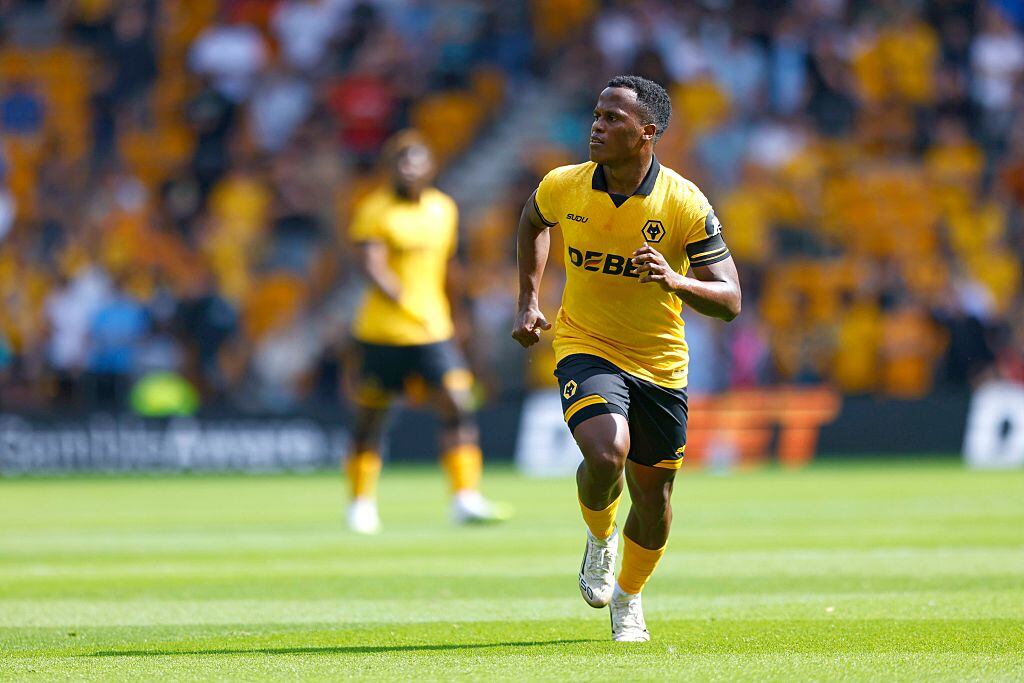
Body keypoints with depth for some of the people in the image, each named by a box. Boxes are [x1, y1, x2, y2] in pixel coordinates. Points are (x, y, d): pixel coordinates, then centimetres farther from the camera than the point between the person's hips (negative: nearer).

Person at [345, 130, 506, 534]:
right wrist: (407, 303, -28)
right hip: (382, 331, -4)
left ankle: (466, 499, -10)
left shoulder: (444, 209, 9)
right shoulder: (374, 210, -7)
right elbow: (372, 268, -17)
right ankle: (362, 502, 20)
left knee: (457, 406, -11)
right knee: (370, 418, 5)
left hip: (434, 330, 4)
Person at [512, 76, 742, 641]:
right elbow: (533, 221, 17)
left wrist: (674, 281, -34)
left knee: (653, 501, 9)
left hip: (660, 365, 1)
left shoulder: (685, 204, -16)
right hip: (585, 348, 0)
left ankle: (628, 597, 39)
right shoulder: (563, 187, -9)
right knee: (606, 453, -29)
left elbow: (729, 301, -15)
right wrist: (528, 302, 11)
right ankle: (600, 536, 6)